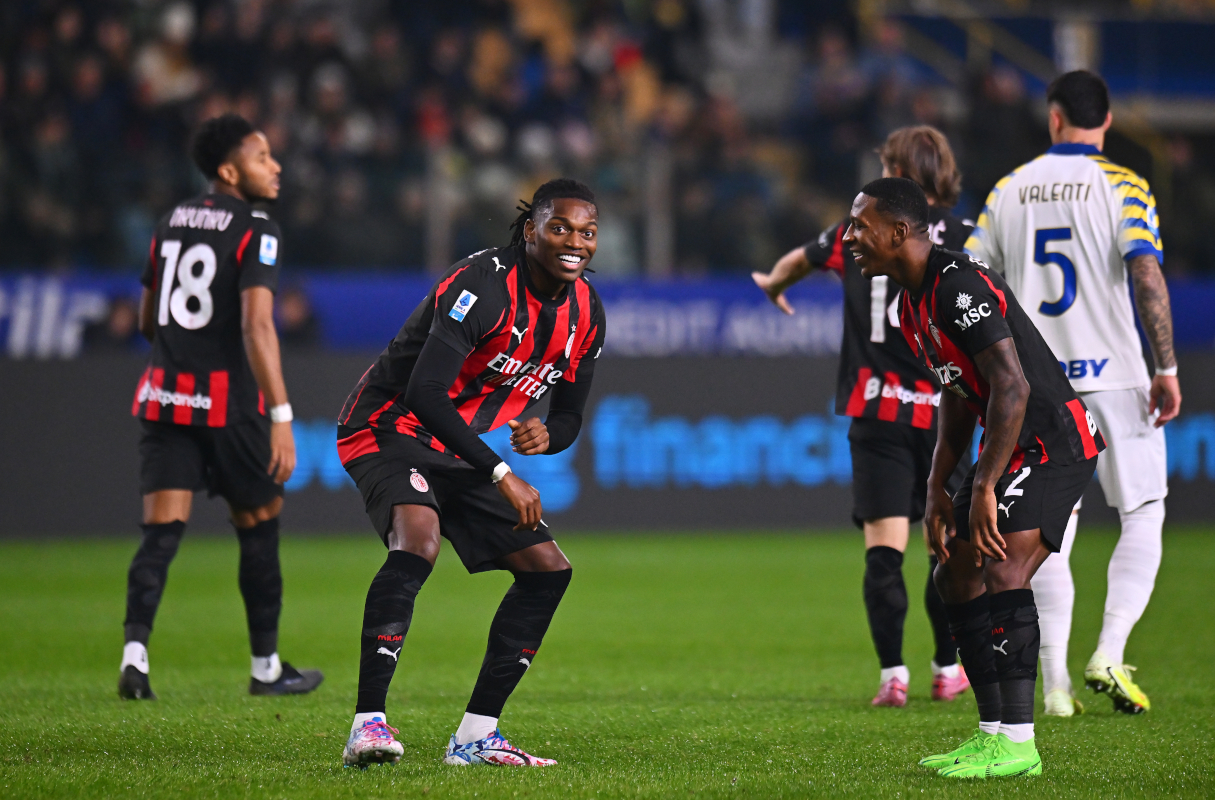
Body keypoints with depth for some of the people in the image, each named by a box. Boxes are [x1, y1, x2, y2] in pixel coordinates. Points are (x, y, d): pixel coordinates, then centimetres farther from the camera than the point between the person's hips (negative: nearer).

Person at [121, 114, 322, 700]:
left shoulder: (172, 223, 13)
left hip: (164, 396, 5)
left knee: (162, 531, -1)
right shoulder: (255, 232, -9)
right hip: (229, 400, -5)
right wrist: (281, 416, -21)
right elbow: (256, 327, -20)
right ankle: (266, 667, 19)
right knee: (259, 525, 11)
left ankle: (135, 651, -21)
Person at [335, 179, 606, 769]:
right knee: (418, 542, -35)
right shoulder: (484, 285, -24)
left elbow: (569, 415, 13)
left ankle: (475, 736, 6)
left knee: (549, 568, 2)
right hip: (392, 428, -9)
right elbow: (425, 393, -32)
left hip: (460, 453, 9)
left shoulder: (585, 313, 2)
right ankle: (367, 725, -38)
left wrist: (546, 435, -14)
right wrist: (502, 476, -33)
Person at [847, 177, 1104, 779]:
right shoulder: (913, 305, 11)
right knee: (956, 575, 9)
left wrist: (983, 489, -28)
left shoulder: (960, 286, -22)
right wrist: (937, 490, 12)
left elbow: (1012, 387, -27)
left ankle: (1017, 744, -22)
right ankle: (993, 733, 13)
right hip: (1010, 448, 11)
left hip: (1054, 440, -11)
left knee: (1002, 570, -23)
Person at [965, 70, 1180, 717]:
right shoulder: (1121, 186, -4)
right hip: (1112, 374, -3)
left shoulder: (1010, 189, 7)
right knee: (1143, 517, 7)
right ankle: (1108, 655, -7)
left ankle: (1055, 684, 3)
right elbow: (1147, 275, -15)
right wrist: (1167, 368, -11)